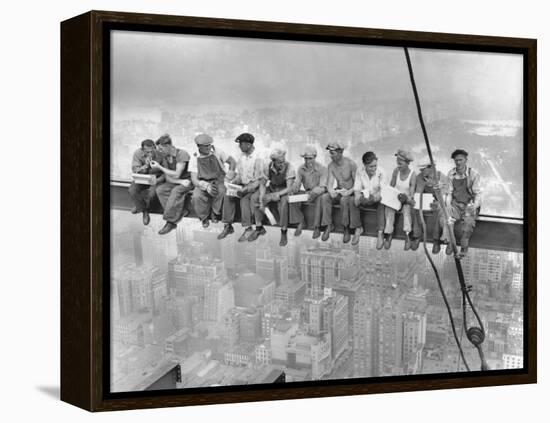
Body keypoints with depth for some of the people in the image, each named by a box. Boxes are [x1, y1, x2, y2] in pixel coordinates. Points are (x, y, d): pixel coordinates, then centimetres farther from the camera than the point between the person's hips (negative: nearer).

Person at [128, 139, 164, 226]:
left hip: (156, 178, -2)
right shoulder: (137, 154, -15)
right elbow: (135, 171, -15)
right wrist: (145, 166, -33)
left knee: (152, 192, -31)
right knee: (132, 190, -24)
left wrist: (157, 180, -31)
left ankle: (139, 206, 3)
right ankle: (145, 211, -1)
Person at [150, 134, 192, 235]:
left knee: (176, 191, -35)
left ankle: (170, 222, -29)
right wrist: (181, 181, -19)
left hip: (188, 181, -7)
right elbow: (168, 178, 0)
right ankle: (180, 212, -22)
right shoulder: (165, 157, 3)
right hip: (175, 182, 7)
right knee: (160, 189, -20)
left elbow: (176, 174, -22)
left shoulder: (182, 154, -18)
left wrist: (159, 167, -19)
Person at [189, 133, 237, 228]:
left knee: (221, 191, -36)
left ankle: (215, 213, -8)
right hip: (203, 184, 0)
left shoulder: (216, 152, -2)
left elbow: (232, 161, 6)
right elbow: (194, 179, -9)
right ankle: (204, 218, -3)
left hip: (218, 182, 0)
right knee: (196, 197, -32)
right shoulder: (195, 158, -3)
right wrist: (206, 186, -28)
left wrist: (231, 172, -18)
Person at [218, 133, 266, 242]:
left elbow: (258, 181, -16)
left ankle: (248, 228, -26)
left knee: (244, 199, -33)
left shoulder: (258, 159, -15)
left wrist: (246, 189, -27)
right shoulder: (241, 157, 8)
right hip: (243, 185, 7)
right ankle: (228, 226, -15)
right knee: (228, 196, -17)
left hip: (254, 187, -7)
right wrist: (232, 182, -5)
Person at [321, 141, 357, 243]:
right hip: (338, 192, 4)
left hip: (350, 193, -4)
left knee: (344, 200, -38)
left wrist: (349, 192, -30)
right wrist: (331, 191, -31)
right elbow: (329, 183, -8)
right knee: (324, 197, -25)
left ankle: (346, 228, -23)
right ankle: (328, 225, -16)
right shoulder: (331, 166, -2)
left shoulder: (351, 164, -16)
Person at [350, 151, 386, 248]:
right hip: (364, 196, 2)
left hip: (376, 197, -2)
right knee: (352, 203, -25)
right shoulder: (359, 172, -8)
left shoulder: (381, 172, -14)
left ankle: (380, 233, -32)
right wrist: (357, 195, -31)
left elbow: (383, 189, -17)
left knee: (381, 205, -35)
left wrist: (378, 195, -40)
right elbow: (357, 188, -7)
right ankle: (358, 228, -10)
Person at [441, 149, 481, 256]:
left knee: (468, 220, -32)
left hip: (470, 204, -3)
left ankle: (464, 246, -11)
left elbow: (478, 194, -7)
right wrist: (448, 204, -9)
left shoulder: (474, 175, -10)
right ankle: (449, 243, -8)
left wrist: (474, 206, -24)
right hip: (455, 204, 3)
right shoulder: (451, 174, 2)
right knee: (445, 216, -26)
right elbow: (449, 192, 8)